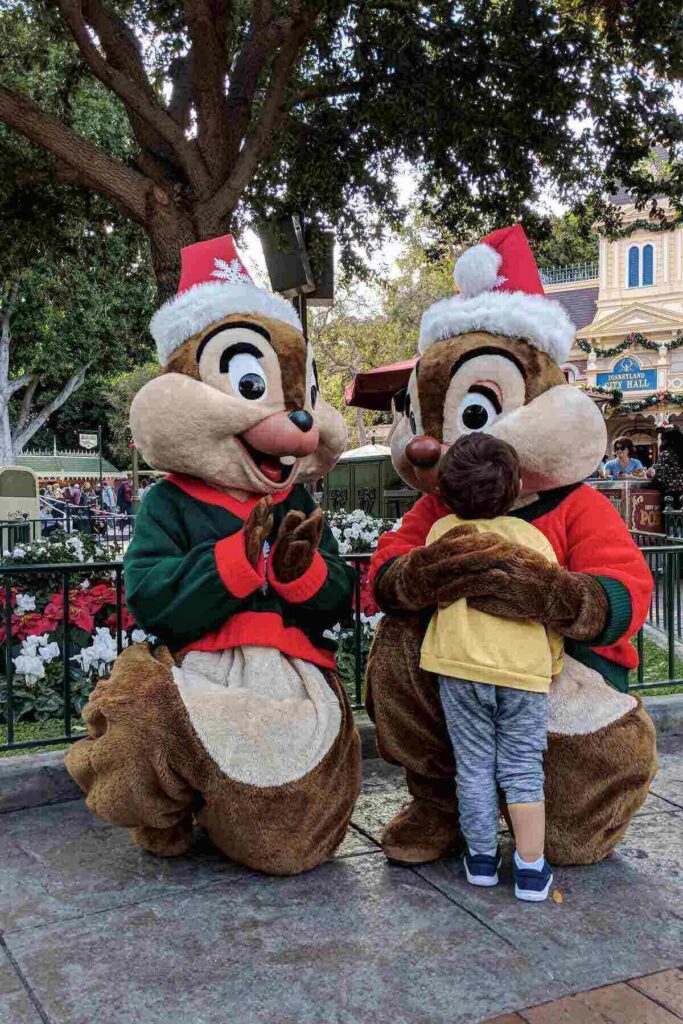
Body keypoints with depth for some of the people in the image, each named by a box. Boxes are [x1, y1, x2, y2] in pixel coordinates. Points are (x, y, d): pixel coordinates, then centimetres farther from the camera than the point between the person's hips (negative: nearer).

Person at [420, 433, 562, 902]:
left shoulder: (443, 531, 0)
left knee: (474, 765, 12)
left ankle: (482, 858, 23)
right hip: (525, 668, 0)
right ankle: (532, 869, 12)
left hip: (461, 665, 0)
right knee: (522, 767, 9)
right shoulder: (531, 535, -1)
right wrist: (553, 665, 15)